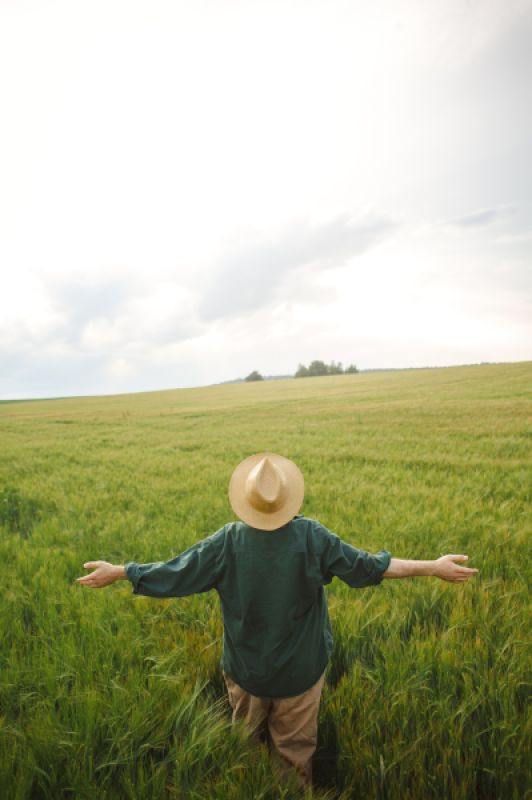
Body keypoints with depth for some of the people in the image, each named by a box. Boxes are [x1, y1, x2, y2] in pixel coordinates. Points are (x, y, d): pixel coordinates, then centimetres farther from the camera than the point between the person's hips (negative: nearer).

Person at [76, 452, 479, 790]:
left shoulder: (228, 541, -23)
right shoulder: (312, 537, -24)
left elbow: (174, 573, -15)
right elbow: (368, 566, -18)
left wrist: (117, 572, 1)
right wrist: (435, 566, -7)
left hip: (245, 667, 1)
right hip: (301, 668, -1)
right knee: (296, 749, 23)